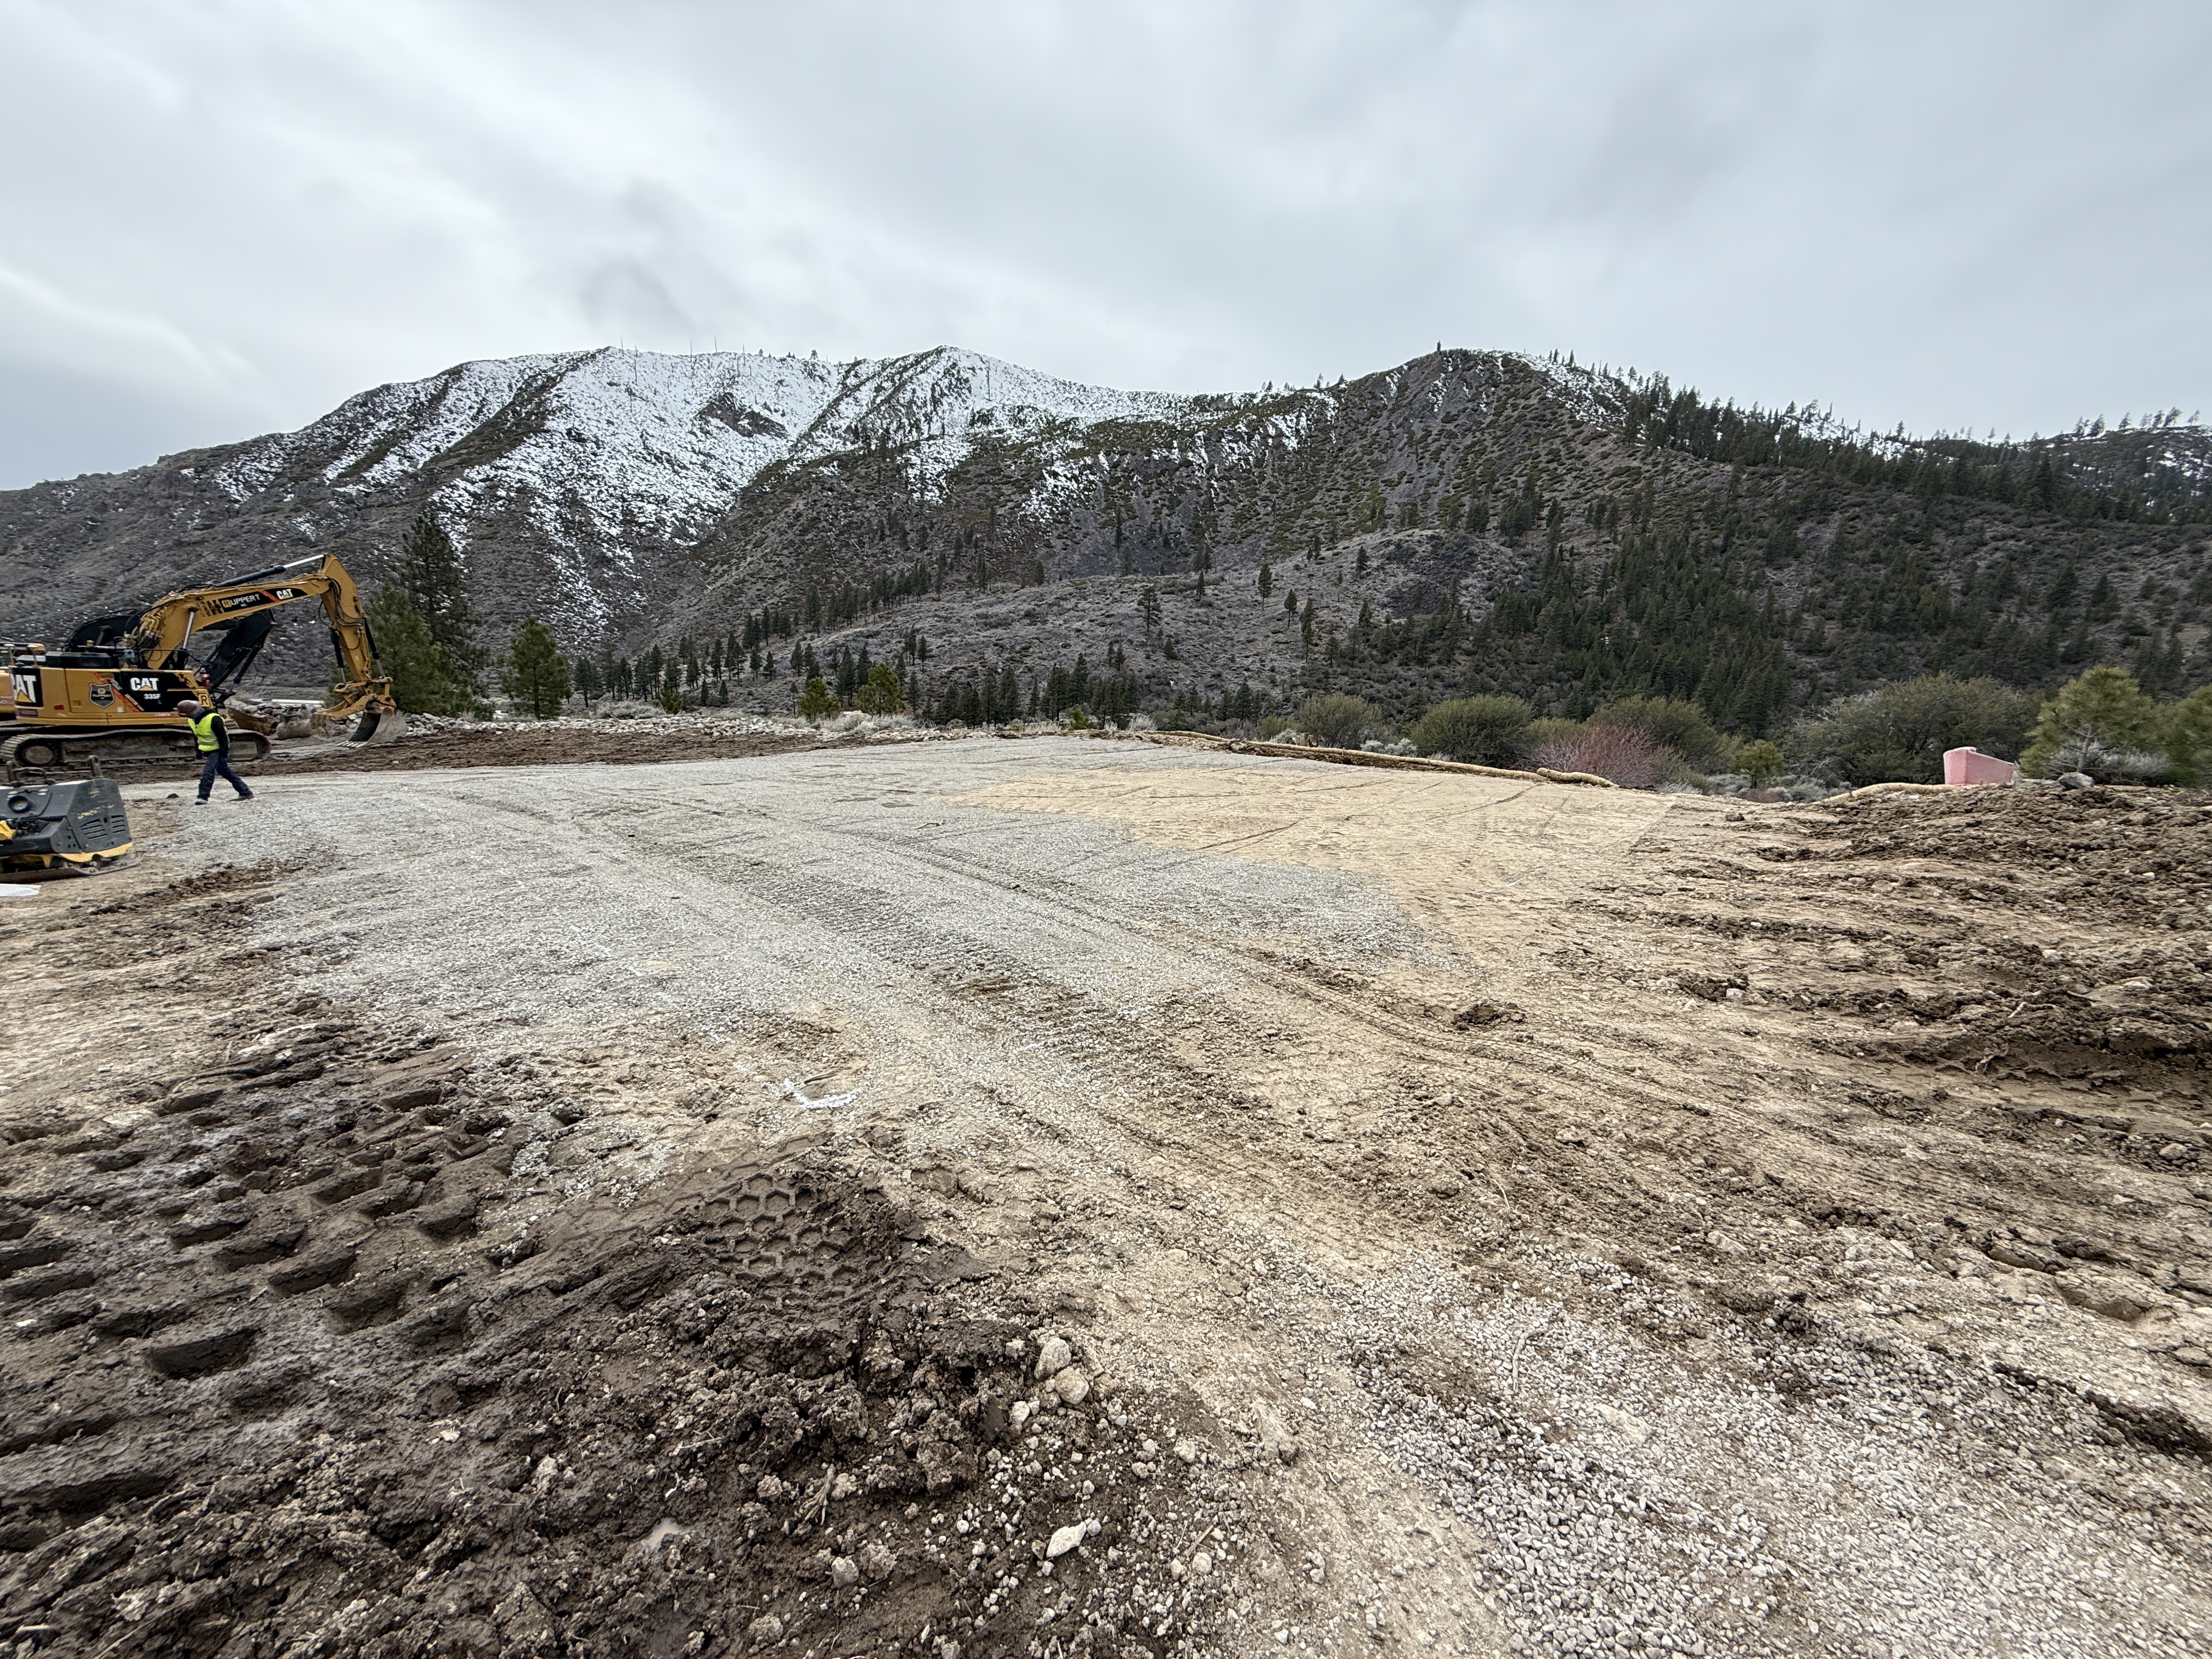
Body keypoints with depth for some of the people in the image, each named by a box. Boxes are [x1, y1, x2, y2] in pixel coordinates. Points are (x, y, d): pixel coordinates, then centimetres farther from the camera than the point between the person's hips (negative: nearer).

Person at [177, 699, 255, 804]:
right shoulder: (192, 720, 5)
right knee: (225, 772, 11)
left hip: (217, 750, -9)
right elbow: (196, 736, 19)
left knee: (207, 773, -16)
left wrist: (224, 754, -21)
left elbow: (223, 737, -20)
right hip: (207, 751, 9)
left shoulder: (213, 719, -22)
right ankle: (246, 793, 15)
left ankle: (203, 797, -12)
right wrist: (198, 750, 18)